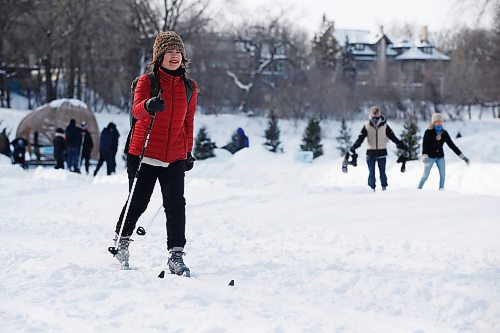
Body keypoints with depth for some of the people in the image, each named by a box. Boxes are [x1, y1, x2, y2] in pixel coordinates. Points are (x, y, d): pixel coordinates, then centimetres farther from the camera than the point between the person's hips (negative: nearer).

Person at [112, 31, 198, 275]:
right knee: (137, 203, 5)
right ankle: (121, 240, 31)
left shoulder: (189, 88, 9)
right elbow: (137, 110, -23)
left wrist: (188, 152, 20)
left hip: (175, 158, 3)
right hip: (144, 154, -3)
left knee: (176, 205, -9)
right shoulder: (147, 81, -4)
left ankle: (176, 256, -6)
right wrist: (149, 105, -45)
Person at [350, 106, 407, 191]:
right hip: (370, 152, 0)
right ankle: (372, 188, 6)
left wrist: (400, 144, -4)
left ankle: (384, 187, 11)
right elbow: (360, 138, -7)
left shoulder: (384, 126, 0)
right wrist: (354, 146, -22)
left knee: (382, 171, 2)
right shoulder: (367, 126, -2)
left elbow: (392, 136, 2)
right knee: (371, 172, 0)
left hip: (381, 152, 0)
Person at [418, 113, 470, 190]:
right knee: (425, 176, -4)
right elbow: (425, 144, -18)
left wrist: (462, 156, -1)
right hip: (430, 156, -4)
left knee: (442, 175, -3)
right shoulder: (429, 132, -11)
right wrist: (424, 156, -35)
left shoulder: (444, 133, 0)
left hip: (440, 157, 4)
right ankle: (419, 189, 10)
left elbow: (452, 145, 2)